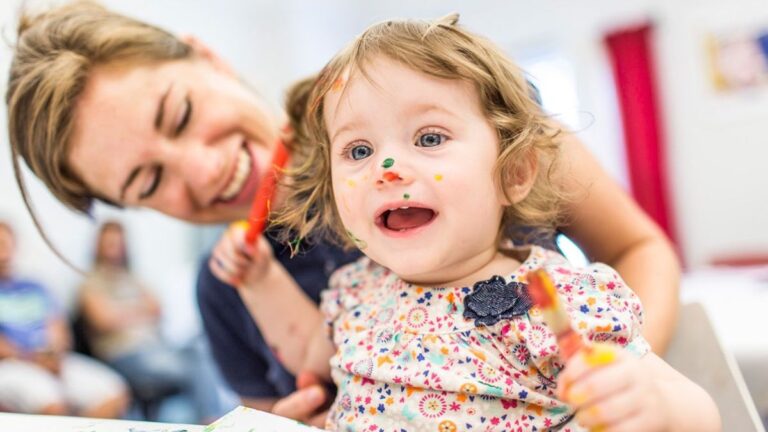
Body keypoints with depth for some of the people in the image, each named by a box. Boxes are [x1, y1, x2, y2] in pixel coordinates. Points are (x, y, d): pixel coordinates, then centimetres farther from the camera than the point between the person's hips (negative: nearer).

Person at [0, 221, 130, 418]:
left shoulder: (34, 289, 23)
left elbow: (58, 327, 14)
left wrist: (56, 354, -6)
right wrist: (30, 358, -14)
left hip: (54, 361, 5)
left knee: (113, 395, -18)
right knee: (50, 403, -36)